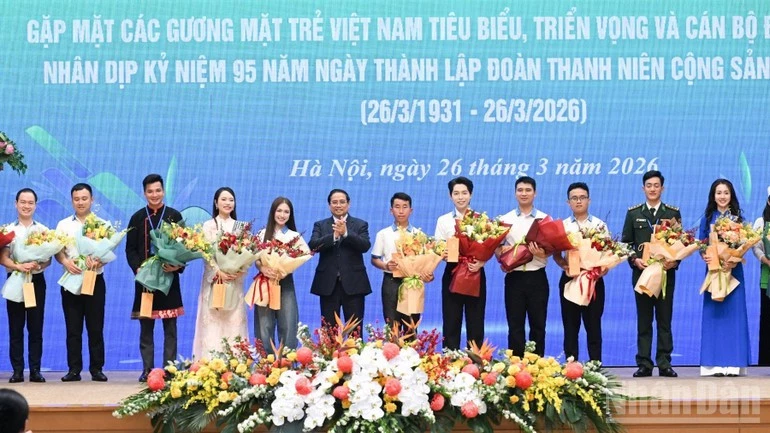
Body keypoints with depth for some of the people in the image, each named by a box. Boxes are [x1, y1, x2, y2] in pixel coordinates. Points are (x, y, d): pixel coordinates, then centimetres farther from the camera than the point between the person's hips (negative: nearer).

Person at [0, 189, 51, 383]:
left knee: (36, 328, 2)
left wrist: (37, 266, -20)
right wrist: (19, 267, -22)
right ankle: (17, 370, 3)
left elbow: (48, 259, 1)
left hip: (37, 281, 0)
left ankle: (35, 370, 5)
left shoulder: (43, 230, 4)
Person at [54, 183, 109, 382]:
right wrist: (66, 262, -17)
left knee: (96, 327, 0)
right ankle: (74, 369, 4)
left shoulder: (102, 224, 6)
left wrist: (99, 261, -20)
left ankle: (97, 369, 5)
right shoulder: (63, 225, 9)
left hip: (95, 280, -1)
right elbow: (57, 251, 4)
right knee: (73, 328, 1)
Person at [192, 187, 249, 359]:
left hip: (235, 282, 2)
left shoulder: (240, 227, 12)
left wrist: (240, 271, -13)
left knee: (234, 322, -1)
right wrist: (219, 272, -18)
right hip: (214, 279, -2)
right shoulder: (208, 226, 4)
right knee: (213, 323, -5)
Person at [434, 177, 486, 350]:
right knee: (451, 322, 1)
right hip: (452, 273, 1)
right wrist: (444, 255, -19)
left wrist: (480, 263, -19)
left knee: (475, 323, 1)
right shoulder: (443, 220, 8)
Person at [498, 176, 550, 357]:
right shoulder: (505, 219, 6)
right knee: (515, 325, 3)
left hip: (537, 277, 0)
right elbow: (497, 247, 6)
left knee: (538, 325, 5)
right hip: (514, 277, 0)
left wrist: (542, 253, -19)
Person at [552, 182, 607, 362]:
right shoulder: (562, 226, 6)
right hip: (570, 279, 1)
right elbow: (556, 253, 5)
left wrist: (603, 269, -15)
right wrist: (564, 265, -13)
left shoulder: (599, 225, 4)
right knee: (570, 325, 3)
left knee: (593, 325, 1)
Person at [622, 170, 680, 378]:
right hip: (641, 272, 1)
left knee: (665, 320, 2)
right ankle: (644, 364, 3)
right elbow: (626, 242, 7)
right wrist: (634, 259, -10)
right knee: (643, 321, 2)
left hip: (666, 272, 0)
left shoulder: (673, 213, 8)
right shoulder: (633, 213, 10)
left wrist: (674, 260, -13)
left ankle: (664, 363, 4)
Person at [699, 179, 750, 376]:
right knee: (713, 314, -1)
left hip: (733, 270, -1)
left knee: (733, 313, -2)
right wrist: (704, 257, -17)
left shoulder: (738, 219, 6)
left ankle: (733, 363, -1)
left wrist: (734, 261, -18)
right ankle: (715, 364, -1)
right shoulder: (707, 219, 9)